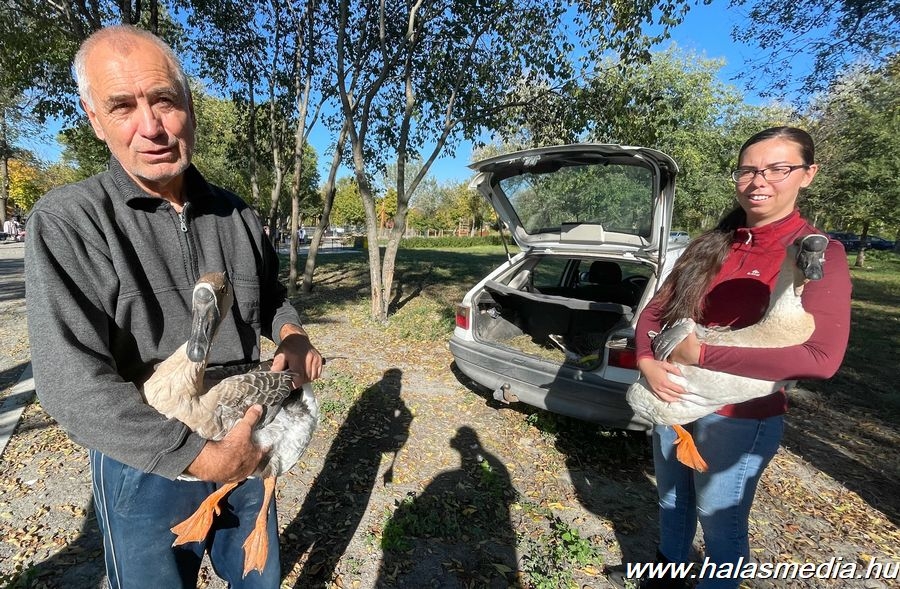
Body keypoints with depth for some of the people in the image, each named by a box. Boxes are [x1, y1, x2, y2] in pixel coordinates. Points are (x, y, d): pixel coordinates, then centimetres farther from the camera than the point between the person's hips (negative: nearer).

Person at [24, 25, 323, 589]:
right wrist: (203, 458, -24)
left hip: (248, 450, 4)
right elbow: (74, 385, -22)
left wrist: (292, 334, -10)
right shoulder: (67, 222, -16)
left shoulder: (237, 215, -3)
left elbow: (272, 293, 12)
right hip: (148, 470, -3)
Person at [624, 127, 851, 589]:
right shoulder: (708, 246, 2)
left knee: (720, 520, 16)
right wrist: (646, 361, -16)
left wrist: (701, 353, -24)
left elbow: (820, 358, -23)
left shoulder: (817, 254, -12)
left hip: (739, 419, -5)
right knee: (671, 503, 25)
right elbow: (655, 311, 3)